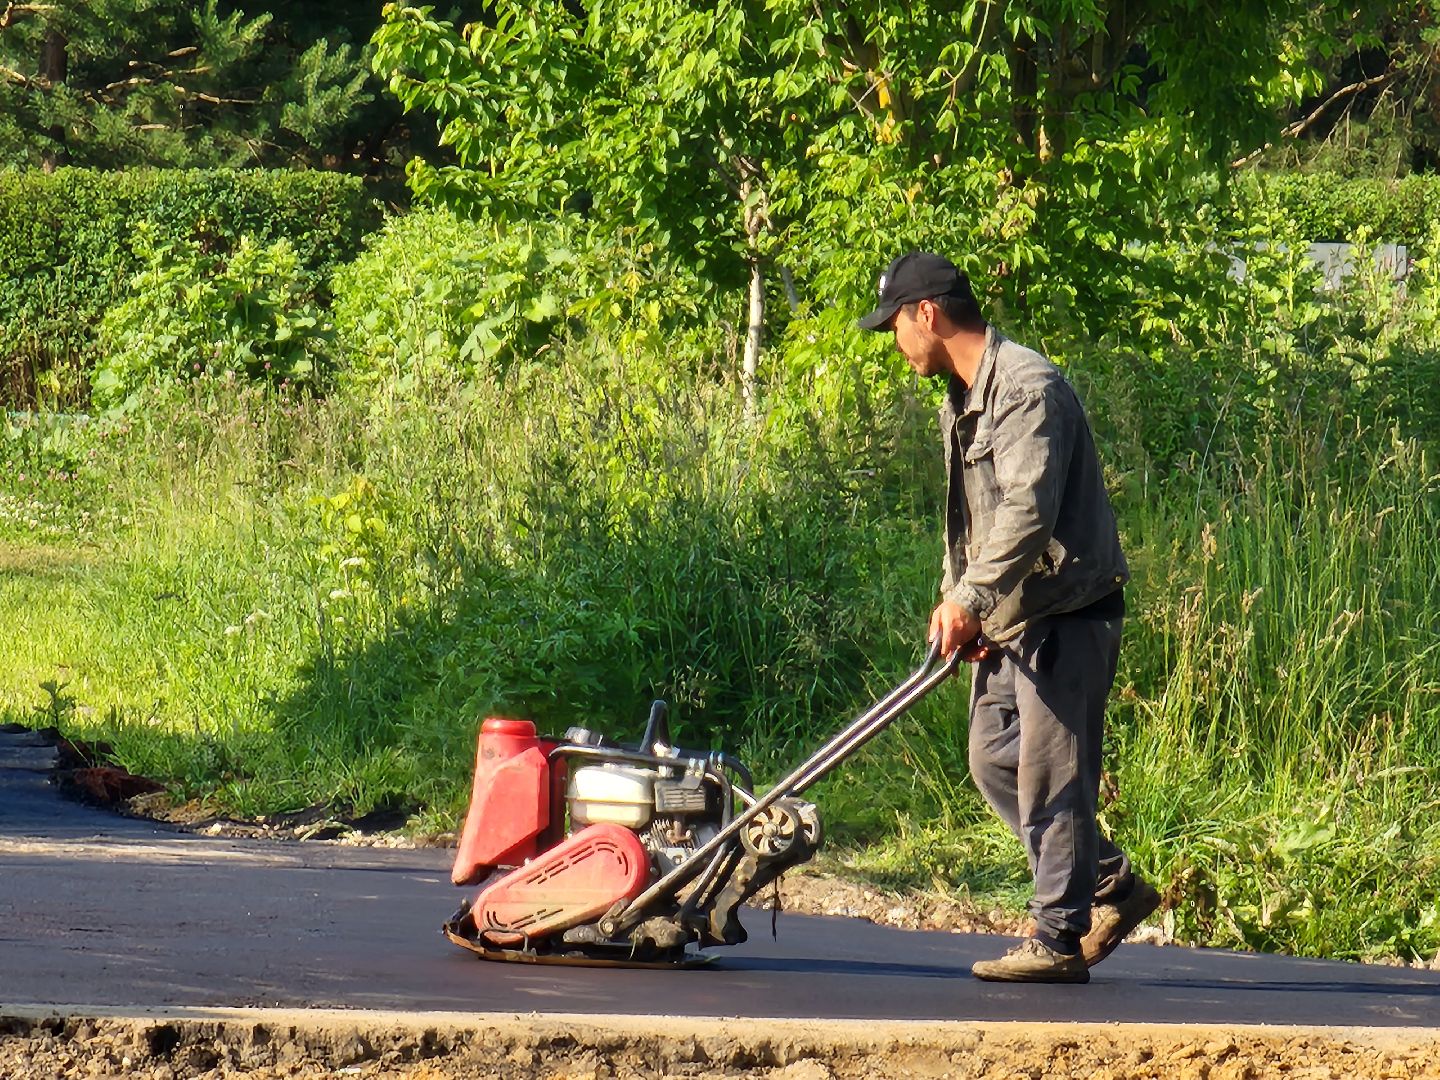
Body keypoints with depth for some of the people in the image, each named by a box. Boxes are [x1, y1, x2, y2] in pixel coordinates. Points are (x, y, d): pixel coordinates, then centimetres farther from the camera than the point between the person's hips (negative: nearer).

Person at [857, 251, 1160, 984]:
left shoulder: (1027, 388, -18)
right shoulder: (960, 401, 15)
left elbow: (1028, 511, -28)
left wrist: (971, 599, -31)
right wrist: (953, 598, 7)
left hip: (1066, 614, -10)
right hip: (1007, 618, 10)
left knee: (1049, 774, -7)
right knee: (994, 762, 12)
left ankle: (1059, 941, -1)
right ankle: (1111, 887, 23)